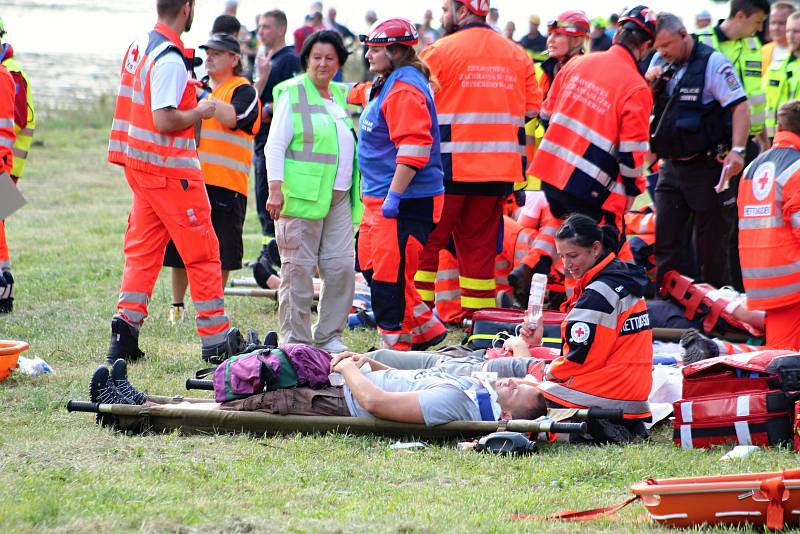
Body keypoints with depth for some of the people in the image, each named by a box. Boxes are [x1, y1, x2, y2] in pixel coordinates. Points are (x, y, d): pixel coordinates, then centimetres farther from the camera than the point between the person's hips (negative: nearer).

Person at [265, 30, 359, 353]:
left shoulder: (340, 96, 18)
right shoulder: (292, 93, -2)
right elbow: (275, 145, -7)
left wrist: (355, 195, 21)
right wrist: (275, 190, -16)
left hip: (338, 198, 6)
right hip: (302, 195, -6)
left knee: (342, 267, 2)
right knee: (299, 269, -4)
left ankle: (329, 336, 13)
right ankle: (295, 342, 1)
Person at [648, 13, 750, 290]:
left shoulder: (713, 62, -11)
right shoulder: (660, 62, 8)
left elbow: (739, 106, -16)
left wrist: (737, 151, -27)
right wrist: (648, 83, -4)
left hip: (707, 167, -6)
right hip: (671, 168, 6)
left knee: (711, 245, 2)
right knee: (667, 245, 4)